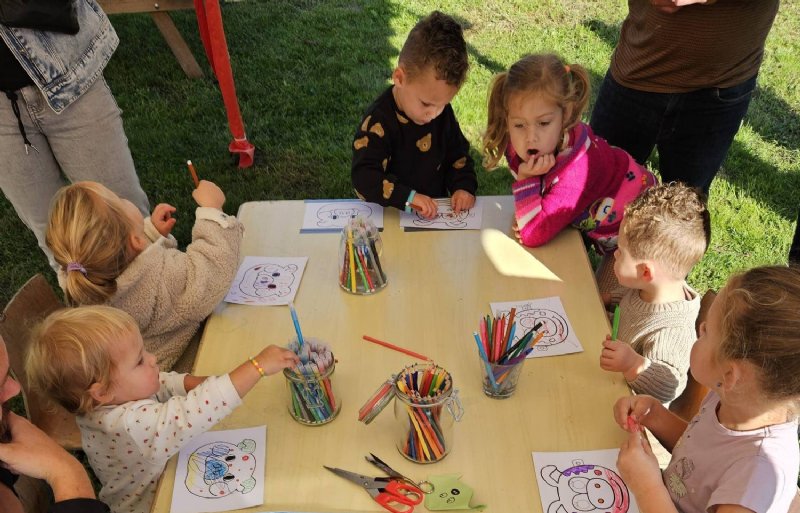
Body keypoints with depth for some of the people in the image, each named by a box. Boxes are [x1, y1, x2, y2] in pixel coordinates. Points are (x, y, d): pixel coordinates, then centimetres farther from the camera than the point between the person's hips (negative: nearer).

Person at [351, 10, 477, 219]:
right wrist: (407, 197, -33)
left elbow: (458, 154, 12)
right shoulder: (378, 121, -17)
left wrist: (464, 186, -6)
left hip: (436, 211, 5)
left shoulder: (443, 113, 0)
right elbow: (364, 178, -23)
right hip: (391, 216, -4)